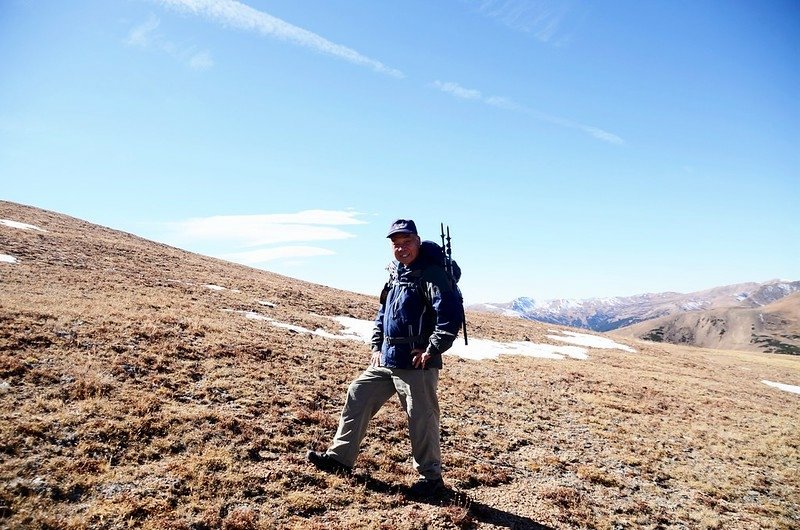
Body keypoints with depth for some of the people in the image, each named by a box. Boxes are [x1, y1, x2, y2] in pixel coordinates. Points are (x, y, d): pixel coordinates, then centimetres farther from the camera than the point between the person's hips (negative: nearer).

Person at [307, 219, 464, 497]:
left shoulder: (432, 273, -13)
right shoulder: (395, 273, 14)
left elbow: (452, 314, -23)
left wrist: (432, 350, -19)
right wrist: (376, 346, 16)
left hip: (416, 363, -9)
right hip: (386, 360, 9)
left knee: (421, 419, 0)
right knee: (357, 396, 11)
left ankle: (431, 476, 19)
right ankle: (340, 458, 23)